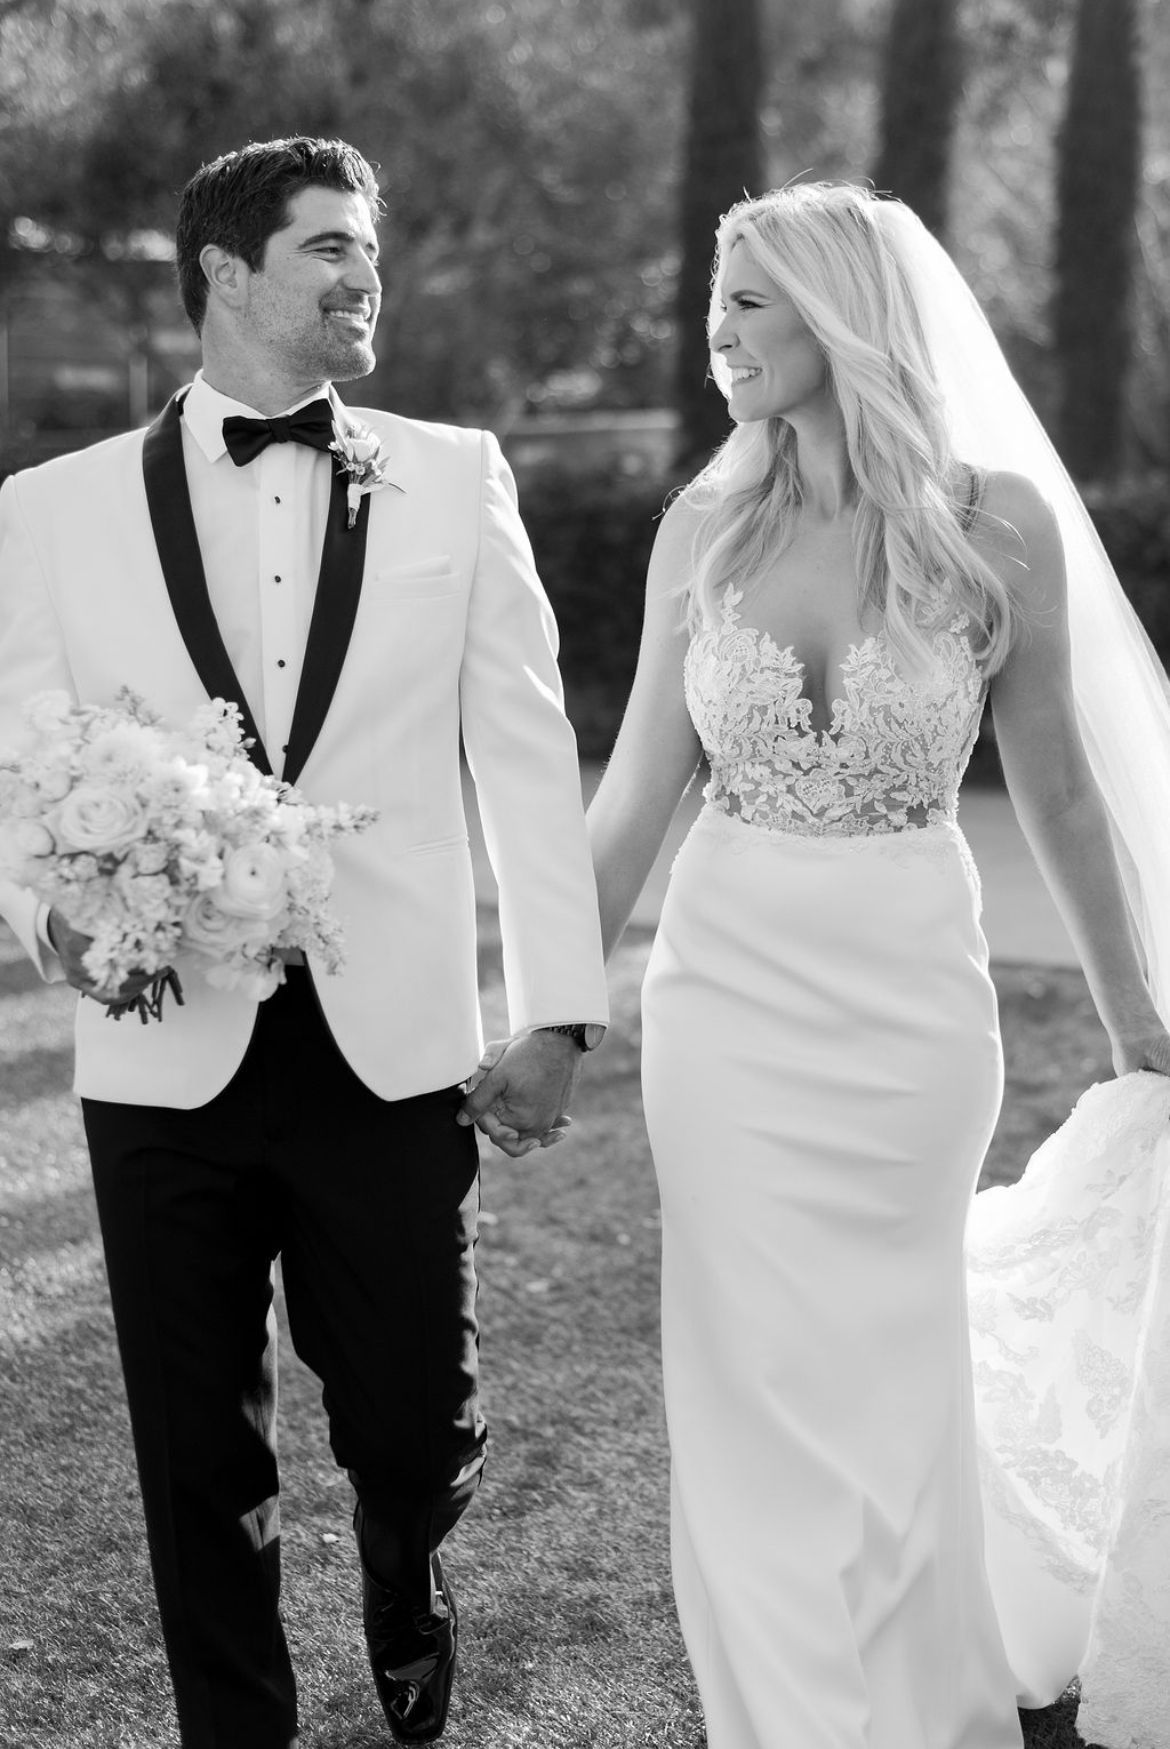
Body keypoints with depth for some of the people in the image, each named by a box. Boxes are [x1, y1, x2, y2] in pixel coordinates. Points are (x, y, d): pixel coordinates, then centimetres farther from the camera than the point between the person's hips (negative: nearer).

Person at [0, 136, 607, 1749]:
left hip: (394, 1053, 1)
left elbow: (526, 747, 3)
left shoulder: (455, 477, 4)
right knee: (200, 1463, 11)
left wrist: (557, 1010, -1)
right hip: (170, 1059, 0)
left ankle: (409, 1609, 47)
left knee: (414, 1432, 13)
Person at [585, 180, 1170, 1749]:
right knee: (757, 1400, 7)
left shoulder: (997, 521, -7)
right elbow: (635, 794, 2)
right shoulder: (706, 525, -1)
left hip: (911, 1004, -2)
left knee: (888, 1398, 9)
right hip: (727, 994, 2)